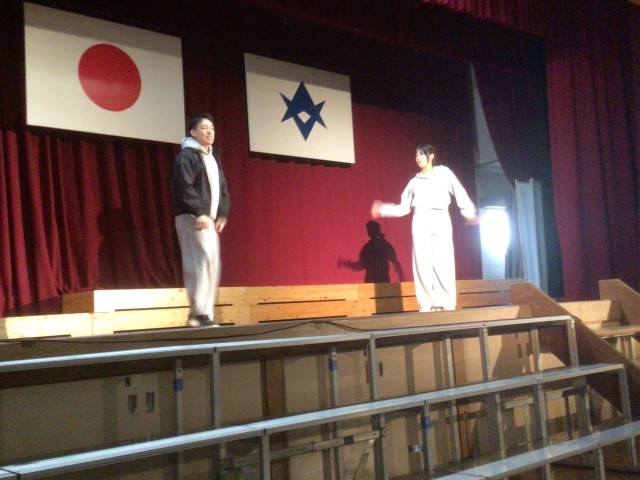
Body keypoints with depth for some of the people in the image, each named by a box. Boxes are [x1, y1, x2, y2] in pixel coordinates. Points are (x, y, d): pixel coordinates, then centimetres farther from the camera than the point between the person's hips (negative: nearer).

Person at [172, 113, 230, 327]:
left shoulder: (214, 157, 21)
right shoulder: (186, 155, -6)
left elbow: (222, 188, 21)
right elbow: (184, 187, -17)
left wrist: (222, 214, 9)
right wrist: (199, 212, -22)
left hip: (210, 218, 9)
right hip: (193, 218, -9)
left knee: (211, 264, 6)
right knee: (203, 261, -16)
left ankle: (197, 313, 11)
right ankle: (200, 313, -14)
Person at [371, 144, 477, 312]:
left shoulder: (444, 173, 11)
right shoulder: (414, 181, 17)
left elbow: (459, 193, 8)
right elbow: (404, 208, 15)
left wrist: (470, 213, -1)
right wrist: (383, 210, 6)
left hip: (440, 220, -2)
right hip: (420, 222, 3)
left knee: (443, 263, -9)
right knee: (423, 264, -4)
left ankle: (446, 304, -6)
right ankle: (427, 305, -4)